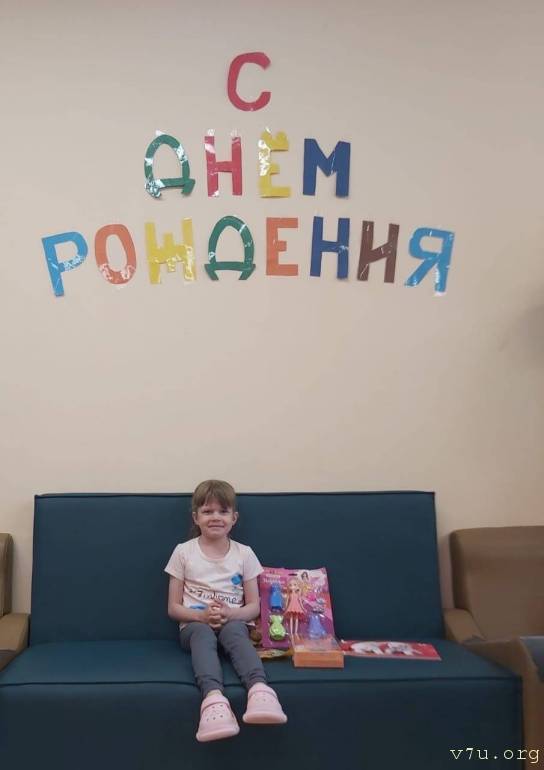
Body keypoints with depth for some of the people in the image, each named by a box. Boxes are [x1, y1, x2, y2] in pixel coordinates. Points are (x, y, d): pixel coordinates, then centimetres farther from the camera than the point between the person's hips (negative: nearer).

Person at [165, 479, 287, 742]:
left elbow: (254, 606, 6)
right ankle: (213, 698, -61)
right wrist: (201, 615, -16)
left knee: (234, 630, -36)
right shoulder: (183, 552, 4)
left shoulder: (244, 554, 6)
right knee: (203, 633, -37)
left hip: (232, 621, 1)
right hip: (195, 623, 0)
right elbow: (173, 608, 4)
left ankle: (259, 689, -60)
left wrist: (230, 614, -16)